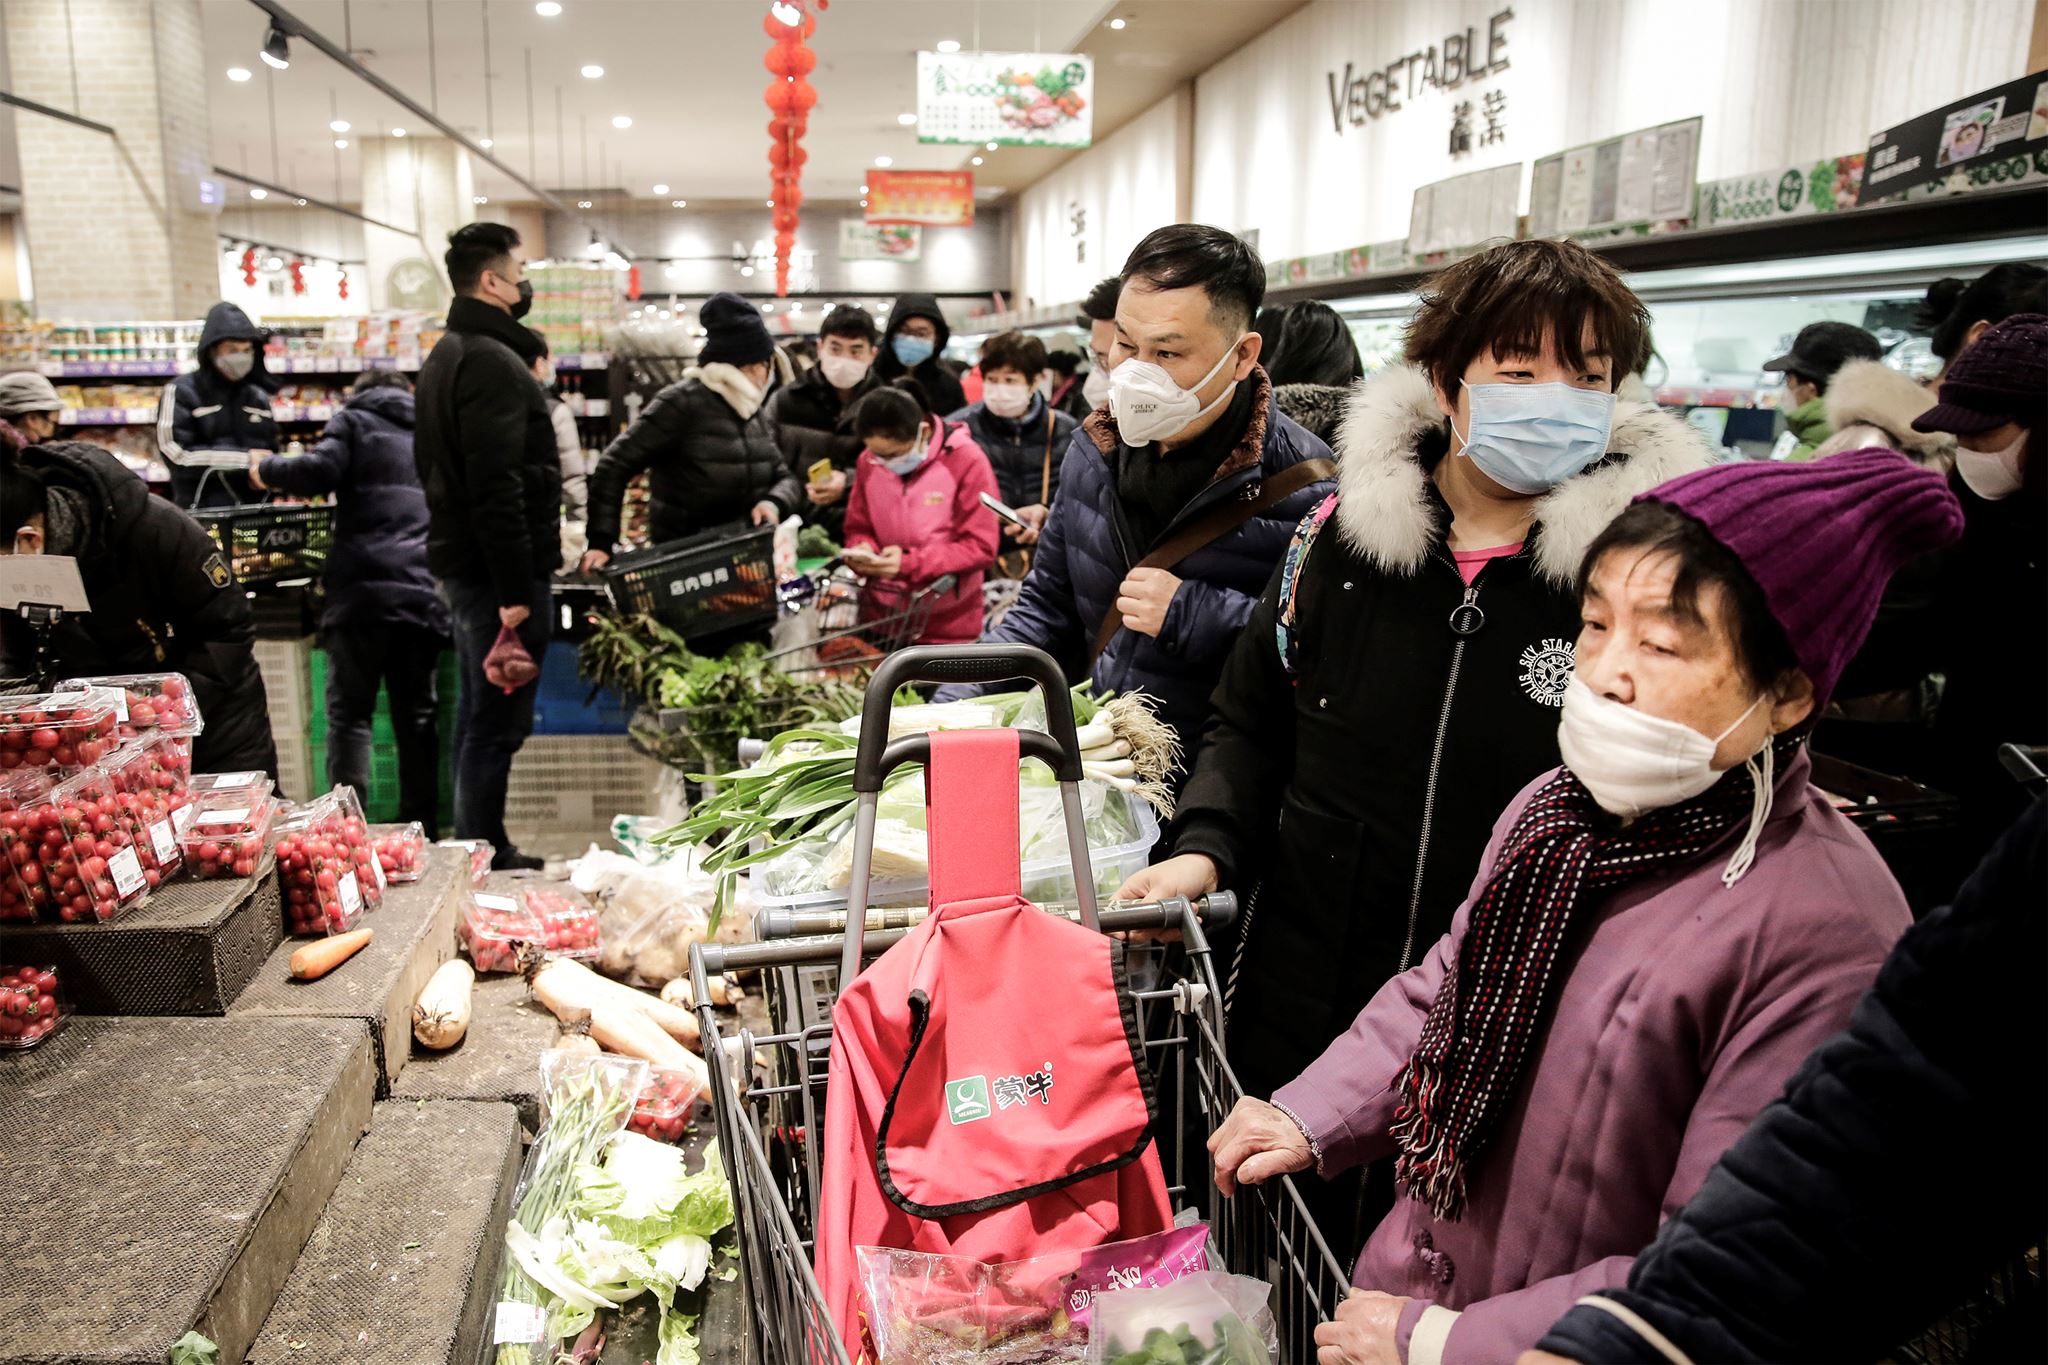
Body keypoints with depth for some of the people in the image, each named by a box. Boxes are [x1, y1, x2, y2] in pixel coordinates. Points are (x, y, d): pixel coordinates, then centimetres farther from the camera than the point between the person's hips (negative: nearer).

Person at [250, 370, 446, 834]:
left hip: (364, 590, -3)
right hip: (424, 594, 4)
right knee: (416, 718, 8)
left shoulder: (353, 420, 10)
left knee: (350, 715, 0)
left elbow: (320, 471, -6)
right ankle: (422, 827, 9)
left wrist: (266, 469, 10)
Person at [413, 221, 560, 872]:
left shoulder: (444, 356, 17)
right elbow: (497, 487, -24)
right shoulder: (493, 362, -16)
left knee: (478, 709, 18)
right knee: (499, 720, -5)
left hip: (459, 561, 11)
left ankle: (475, 849, 28)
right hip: (495, 566, -11)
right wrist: (516, 590, -23)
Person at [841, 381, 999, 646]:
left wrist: (910, 562, -22)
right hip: (880, 619, 4)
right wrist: (863, 551, -13)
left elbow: (980, 547, -14)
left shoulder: (967, 461, -13)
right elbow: (858, 528, 12)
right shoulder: (870, 462, 0)